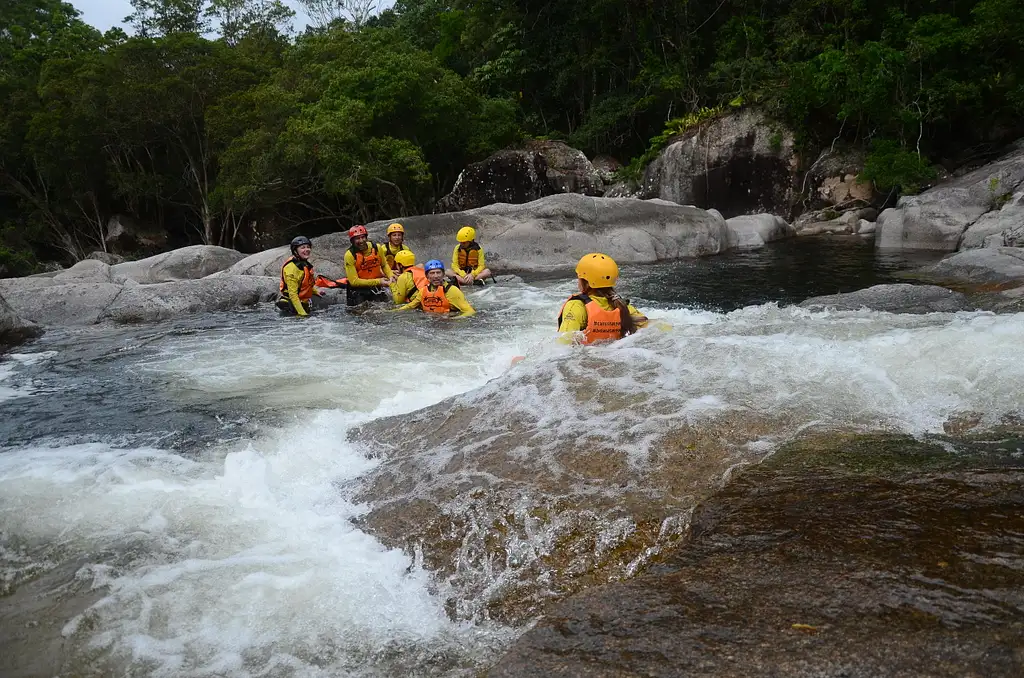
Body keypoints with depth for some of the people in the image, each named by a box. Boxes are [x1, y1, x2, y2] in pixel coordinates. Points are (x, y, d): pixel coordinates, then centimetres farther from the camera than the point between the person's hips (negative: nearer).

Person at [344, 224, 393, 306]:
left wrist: (390, 277, -6)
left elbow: (384, 265, 14)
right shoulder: (349, 255, -16)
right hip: (358, 289, -3)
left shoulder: (376, 248, -5)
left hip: (376, 288, 3)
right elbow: (354, 281, -17)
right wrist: (378, 281, -20)